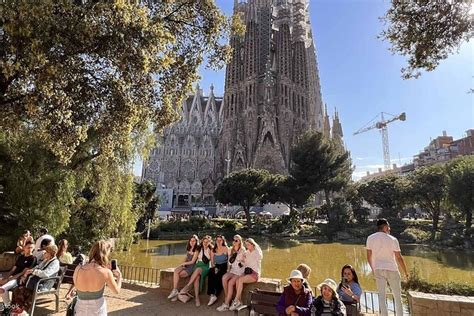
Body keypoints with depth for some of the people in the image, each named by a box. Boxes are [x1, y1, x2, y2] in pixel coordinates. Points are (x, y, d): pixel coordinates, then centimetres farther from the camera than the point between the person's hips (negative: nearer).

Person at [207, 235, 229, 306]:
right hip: (216, 267, 4)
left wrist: (228, 269, -16)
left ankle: (215, 295, -22)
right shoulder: (213, 250, 15)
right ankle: (211, 295, -28)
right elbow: (212, 261, 15)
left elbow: (230, 259, -5)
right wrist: (213, 267, -4)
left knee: (218, 276, -32)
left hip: (224, 267, -3)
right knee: (210, 273, -28)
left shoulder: (226, 249, 2)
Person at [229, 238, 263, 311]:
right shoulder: (247, 252, 12)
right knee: (237, 280, -23)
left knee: (240, 280, -27)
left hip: (255, 273, -6)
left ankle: (236, 301, -19)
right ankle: (239, 301, -19)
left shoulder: (257, 253, -5)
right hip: (247, 272, 6)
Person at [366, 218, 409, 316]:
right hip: (391, 269, -2)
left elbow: (369, 256, 4)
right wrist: (405, 272, 5)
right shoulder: (392, 239, -9)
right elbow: (399, 258, -7)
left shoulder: (370, 238, -1)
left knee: (381, 296, 8)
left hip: (378, 270, 2)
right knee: (397, 296, 14)